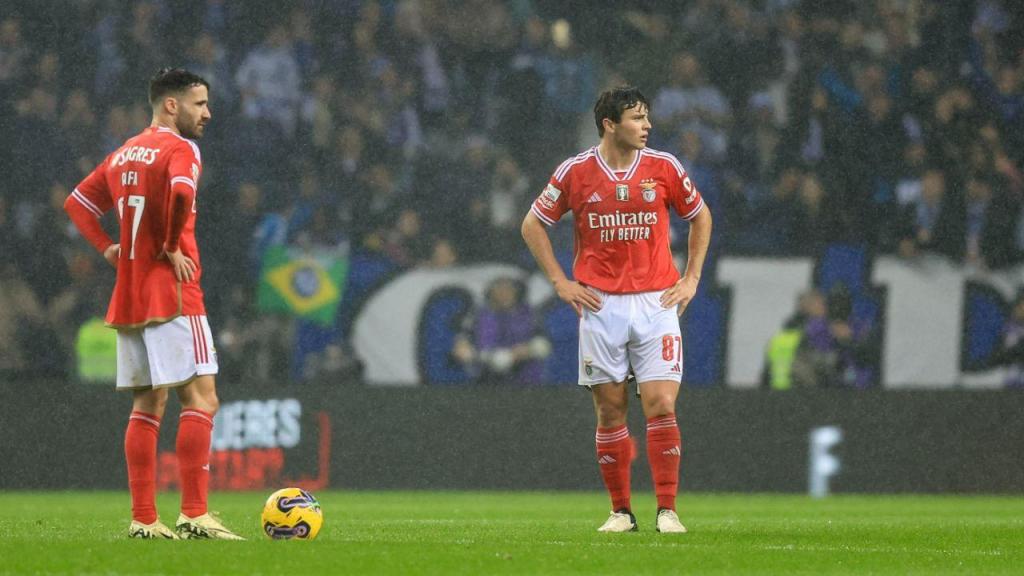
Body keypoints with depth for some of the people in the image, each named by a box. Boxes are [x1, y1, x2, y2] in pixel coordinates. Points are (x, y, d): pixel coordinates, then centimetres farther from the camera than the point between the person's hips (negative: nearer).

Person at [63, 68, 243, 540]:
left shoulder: (123, 155, 17)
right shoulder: (180, 150, -8)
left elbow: (77, 203, 23)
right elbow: (181, 194, -29)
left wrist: (108, 249, 13)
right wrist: (171, 248, -14)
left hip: (127, 297, 8)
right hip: (171, 292, -8)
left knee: (147, 405, 11)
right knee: (200, 397, -8)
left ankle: (143, 519, 8)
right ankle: (194, 515, -15)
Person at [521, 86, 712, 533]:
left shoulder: (664, 168, 1)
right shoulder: (576, 172, -2)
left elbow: (700, 216, 17)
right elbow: (532, 225, 10)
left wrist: (691, 279, 9)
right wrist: (561, 283, 3)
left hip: (656, 301, 0)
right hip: (600, 306, 0)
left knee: (661, 405, -9)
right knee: (610, 410, 2)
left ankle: (667, 510, -5)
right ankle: (621, 511, 11)